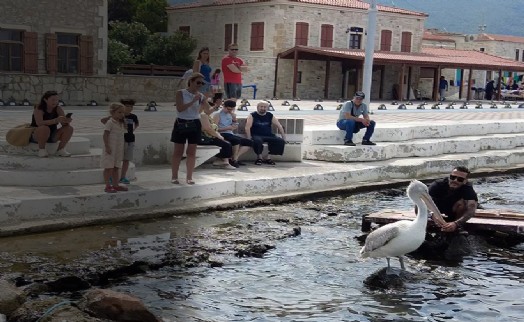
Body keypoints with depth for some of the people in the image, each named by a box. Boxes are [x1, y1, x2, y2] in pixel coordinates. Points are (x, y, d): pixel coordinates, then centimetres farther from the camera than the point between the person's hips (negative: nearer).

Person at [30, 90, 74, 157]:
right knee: (45, 128, -38)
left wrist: (67, 121, -35)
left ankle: (61, 149, -7)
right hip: (36, 135, -5)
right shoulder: (39, 108, -16)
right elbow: (39, 123, -33)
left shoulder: (58, 109, -1)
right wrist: (56, 120, -45)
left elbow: (64, 123, -9)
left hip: (52, 136, 5)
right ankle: (41, 149, -18)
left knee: (69, 128, -16)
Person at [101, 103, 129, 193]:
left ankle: (115, 185, 20)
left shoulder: (121, 124, 13)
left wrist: (122, 149, 19)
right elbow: (105, 135, -16)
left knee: (116, 168, 13)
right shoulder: (110, 123, -12)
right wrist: (107, 147, -21)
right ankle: (108, 186, -1)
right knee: (109, 168, -4)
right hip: (111, 148, -8)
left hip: (118, 149, 8)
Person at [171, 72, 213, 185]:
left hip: (195, 125, 3)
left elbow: (208, 111, 0)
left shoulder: (201, 96, 5)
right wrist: (193, 101, -23)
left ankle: (189, 177, 9)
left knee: (191, 152, 3)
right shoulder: (180, 93, -4)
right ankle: (174, 176, 9)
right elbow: (179, 108, -17)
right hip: (181, 124, -3)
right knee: (178, 152, 2)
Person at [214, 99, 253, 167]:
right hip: (222, 134, -8)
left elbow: (235, 127, 20)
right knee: (237, 140, -36)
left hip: (231, 134, 8)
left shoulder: (231, 114, 19)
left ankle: (235, 158, -14)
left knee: (249, 142, -6)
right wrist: (227, 128, -18)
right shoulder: (217, 114, -2)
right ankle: (234, 160, -21)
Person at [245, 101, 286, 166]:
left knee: (281, 141, -21)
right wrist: (249, 139, -21)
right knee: (257, 141, -39)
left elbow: (279, 126, 12)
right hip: (256, 135, -4)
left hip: (269, 136, 4)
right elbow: (247, 127, -8)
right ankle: (259, 157, -15)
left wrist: (284, 138, 2)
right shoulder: (252, 116, 3)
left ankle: (268, 158, -13)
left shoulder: (270, 116, 13)